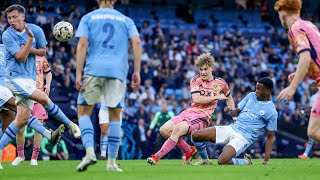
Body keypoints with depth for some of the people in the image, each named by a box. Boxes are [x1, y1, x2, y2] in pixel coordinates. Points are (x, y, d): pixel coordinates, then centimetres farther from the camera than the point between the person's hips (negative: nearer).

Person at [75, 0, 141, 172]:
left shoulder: (88, 18, 11)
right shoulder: (126, 20, 16)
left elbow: (82, 44, -2)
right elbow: (136, 42, 1)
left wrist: (78, 74, -5)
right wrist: (137, 72, 0)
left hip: (94, 69, -1)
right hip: (118, 72, 1)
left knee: (84, 111, 8)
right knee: (115, 116, 8)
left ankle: (89, 152, -12)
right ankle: (111, 162, 3)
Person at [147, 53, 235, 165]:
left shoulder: (220, 83, 7)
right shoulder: (196, 80, 5)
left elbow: (229, 98, 27)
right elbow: (196, 99, -10)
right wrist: (216, 97, -10)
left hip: (203, 117, -4)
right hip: (189, 112, 4)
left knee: (178, 128, -32)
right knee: (164, 130, -14)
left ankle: (157, 157, -30)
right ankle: (189, 150, 6)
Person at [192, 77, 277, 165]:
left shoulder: (271, 111, -8)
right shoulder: (251, 96, 9)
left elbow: (270, 137, -4)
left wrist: (266, 160, -8)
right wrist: (230, 111, -10)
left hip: (244, 137, -6)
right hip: (232, 128, 7)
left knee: (222, 161, -30)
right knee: (195, 135, -5)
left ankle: (246, 162, -2)